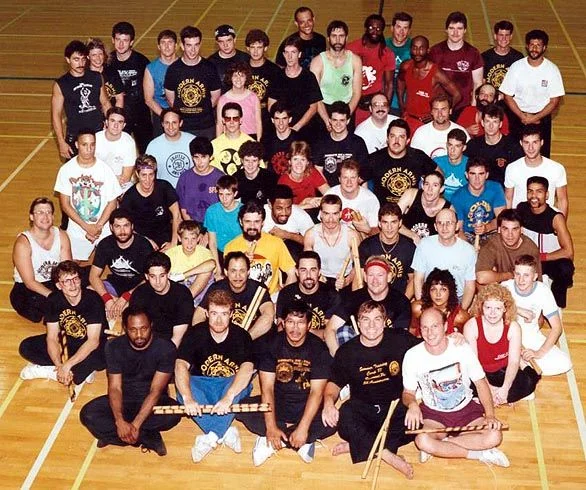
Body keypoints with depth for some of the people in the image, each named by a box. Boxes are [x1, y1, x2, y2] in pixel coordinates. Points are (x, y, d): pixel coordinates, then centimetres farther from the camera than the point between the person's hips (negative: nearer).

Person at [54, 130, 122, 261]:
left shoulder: (105, 169, -10)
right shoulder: (66, 170, -8)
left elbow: (112, 203, -4)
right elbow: (65, 205, -6)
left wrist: (97, 227, -14)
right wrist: (87, 227, -14)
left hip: (104, 229, -1)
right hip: (76, 230, 1)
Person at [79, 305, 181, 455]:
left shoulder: (166, 348, -18)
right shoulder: (115, 347, -10)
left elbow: (155, 391, -22)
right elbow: (115, 388, -15)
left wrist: (135, 425, -32)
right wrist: (119, 421, -33)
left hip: (152, 402, -2)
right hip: (124, 400, 2)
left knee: (173, 413, -35)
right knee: (88, 413, -25)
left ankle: (111, 435, -22)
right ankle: (149, 438, -22)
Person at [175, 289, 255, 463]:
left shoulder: (241, 336, -12)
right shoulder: (196, 333, -10)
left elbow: (247, 369, -29)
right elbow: (181, 365, -23)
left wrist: (228, 397, -46)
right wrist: (188, 399, -42)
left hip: (231, 384, -1)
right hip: (201, 385, 1)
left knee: (243, 384, -35)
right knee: (183, 389, -32)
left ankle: (211, 437, -33)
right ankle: (226, 432, -32)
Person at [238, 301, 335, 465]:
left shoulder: (318, 348, -11)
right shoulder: (273, 344, -8)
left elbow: (316, 392, -15)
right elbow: (267, 387, -13)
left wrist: (303, 428, -25)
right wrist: (271, 427, -23)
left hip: (306, 407, -1)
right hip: (277, 403, 1)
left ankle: (269, 441, -21)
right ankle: (301, 443, -22)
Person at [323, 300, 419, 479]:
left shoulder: (401, 339, -4)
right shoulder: (347, 352, -1)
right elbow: (334, 383, 5)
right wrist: (329, 400, -18)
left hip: (395, 406, 0)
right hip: (362, 409, 0)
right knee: (344, 418, -34)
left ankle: (356, 446, -25)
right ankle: (388, 455, -28)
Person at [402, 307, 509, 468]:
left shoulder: (462, 348, -11)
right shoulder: (412, 356, -11)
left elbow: (480, 382, -2)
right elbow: (408, 393, 0)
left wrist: (490, 415, -16)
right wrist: (412, 403, -26)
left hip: (466, 409, 1)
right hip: (433, 413, -1)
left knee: (494, 436, -26)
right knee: (422, 441, -34)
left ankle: (439, 445, -14)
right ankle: (479, 454, -17)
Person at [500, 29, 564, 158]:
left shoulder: (552, 70, -9)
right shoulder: (516, 67, -7)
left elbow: (555, 101, -7)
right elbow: (508, 97, -4)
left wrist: (535, 118, -16)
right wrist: (522, 117, -15)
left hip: (542, 118, -1)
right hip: (518, 116, 1)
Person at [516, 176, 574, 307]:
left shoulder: (555, 217, -21)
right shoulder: (522, 208, -7)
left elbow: (568, 252, -26)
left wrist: (539, 257, -24)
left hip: (550, 260, -4)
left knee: (565, 269, -37)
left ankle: (557, 305, -8)